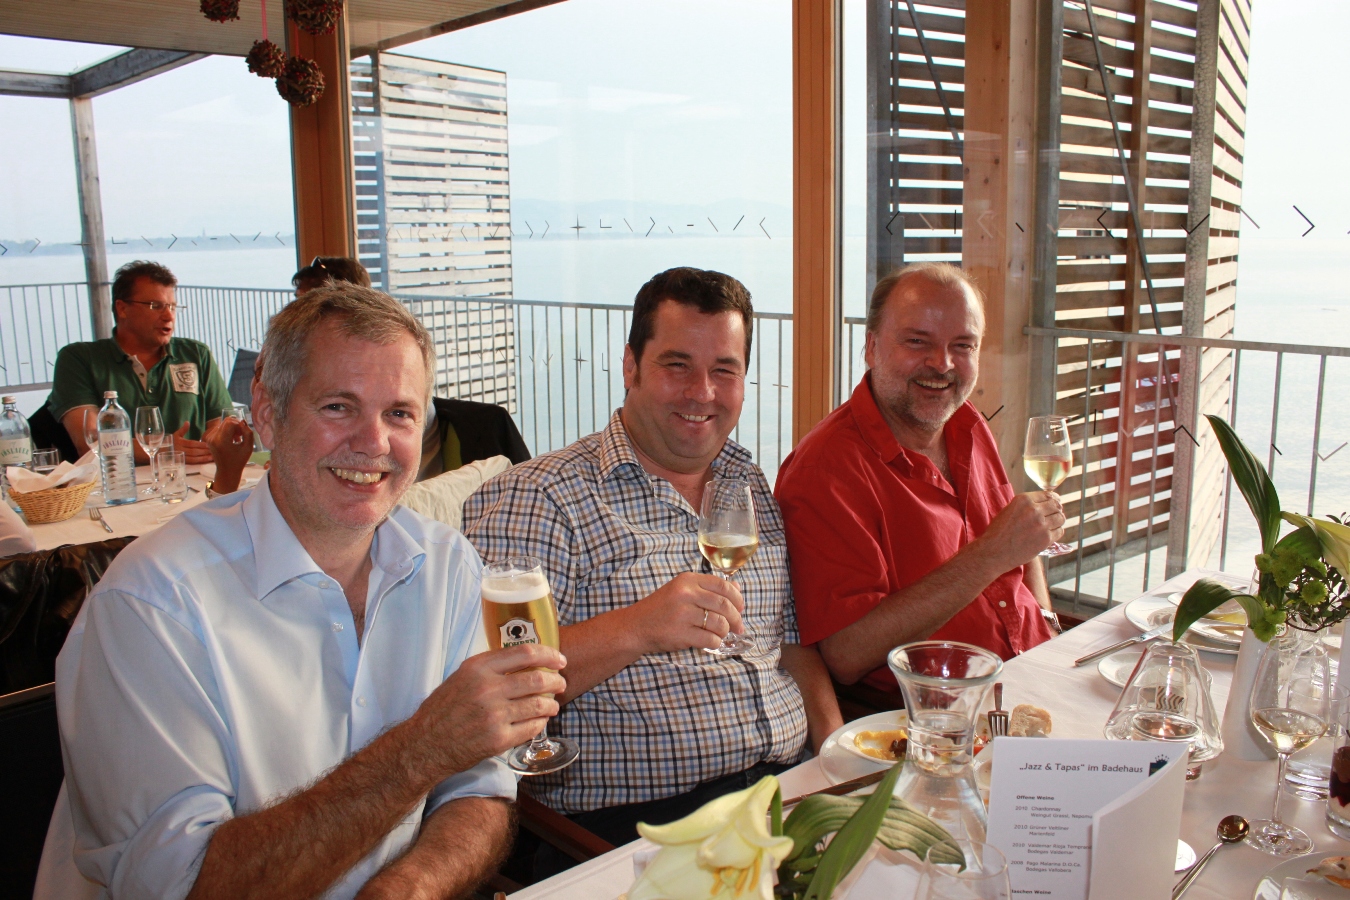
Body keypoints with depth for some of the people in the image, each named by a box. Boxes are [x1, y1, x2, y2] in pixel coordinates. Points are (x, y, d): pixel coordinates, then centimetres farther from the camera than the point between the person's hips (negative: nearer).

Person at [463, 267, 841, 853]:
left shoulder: (751, 486, 15)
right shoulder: (536, 499, -6)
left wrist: (834, 739, 3)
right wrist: (635, 629, -27)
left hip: (791, 784, 7)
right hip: (635, 821, -6)